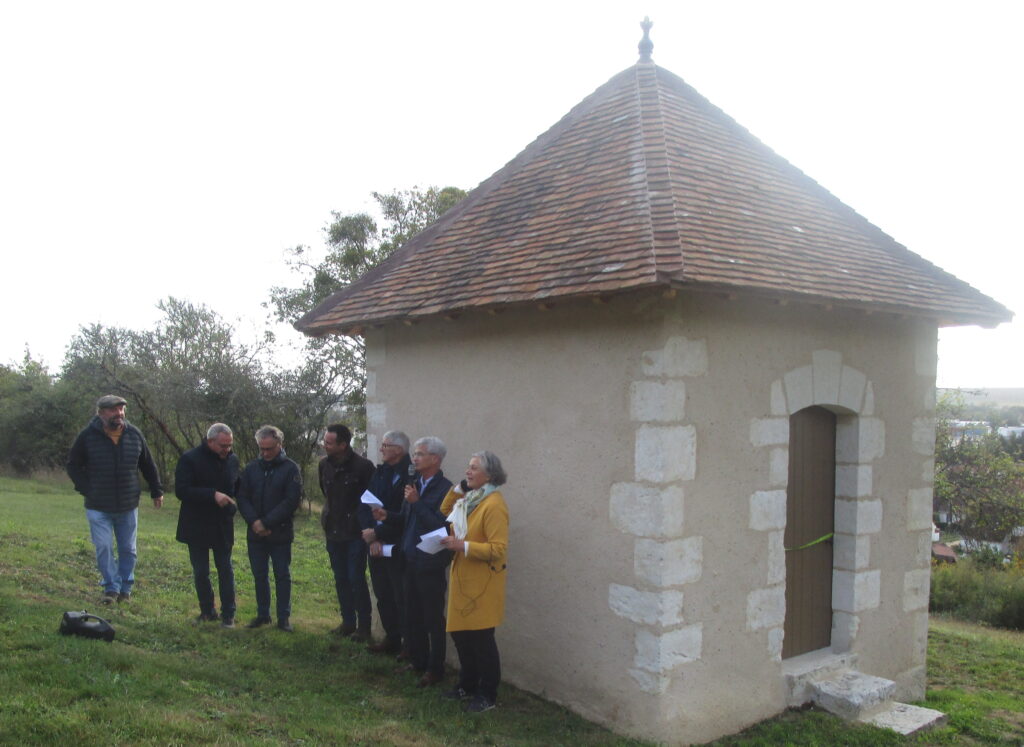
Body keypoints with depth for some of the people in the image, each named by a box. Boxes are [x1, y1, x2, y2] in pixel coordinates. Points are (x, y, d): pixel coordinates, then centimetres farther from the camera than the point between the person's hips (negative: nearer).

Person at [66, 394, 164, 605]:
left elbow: (148, 466, 9)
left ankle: (125, 588, 22)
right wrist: (86, 490, -6)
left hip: (128, 506, 2)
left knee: (128, 549, 9)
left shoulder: (134, 434, -1)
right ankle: (111, 588, 12)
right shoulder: (88, 436, -8)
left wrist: (157, 491, 10)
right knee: (104, 549, -3)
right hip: (98, 507, -2)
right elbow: (73, 466, 3)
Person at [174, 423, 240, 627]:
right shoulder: (190, 459, -12)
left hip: (223, 526, 2)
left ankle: (228, 614, 11)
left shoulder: (232, 460, 1)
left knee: (225, 570, 4)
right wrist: (213, 495, -28)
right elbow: (181, 490, -20)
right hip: (197, 526, -2)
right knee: (200, 572, 8)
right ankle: (207, 611, 23)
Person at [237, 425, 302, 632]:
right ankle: (263, 614, 24)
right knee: (259, 575, 12)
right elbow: (243, 498, 3)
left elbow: (291, 501, -13)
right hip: (255, 534, 4)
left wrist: (267, 523, -16)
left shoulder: (291, 469, -6)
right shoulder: (251, 468, 6)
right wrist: (254, 521, -13)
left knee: (282, 575, 5)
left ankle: (284, 617, 14)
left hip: (280, 534, -4)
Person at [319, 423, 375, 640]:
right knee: (341, 579, 13)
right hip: (333, 532, 6)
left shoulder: (363, 466, -16)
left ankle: (364, 625, 10)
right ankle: (348, 621, 25)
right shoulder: (325, 464, 3)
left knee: (356, 579, -2)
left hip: (355, 533, -6)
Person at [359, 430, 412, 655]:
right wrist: (372, 538, -6)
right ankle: (391, 639, 29)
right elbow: (365, 506, 6)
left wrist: (377, 533, -14)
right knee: (383, 596, 16)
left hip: (397, 549, -8)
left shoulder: (410, 475, -15)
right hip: (376, 546, 8)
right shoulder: (380, 472, 10)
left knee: (402, 599, -1)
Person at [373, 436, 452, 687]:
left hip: (430, 564, -7)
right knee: (412, 616, 17)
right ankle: (417, 661, 31)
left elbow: (440, 526, -25)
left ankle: (435, 669, 18)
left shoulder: (445, 489, -16)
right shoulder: (414, 485, 8)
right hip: (409, 560, 8)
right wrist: (387, 516, -3)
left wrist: (416, 503, -25)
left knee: (433, 619, 6)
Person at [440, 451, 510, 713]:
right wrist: (459, 488, 5)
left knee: (481, 640, 2)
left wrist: (462, 545, -26)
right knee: (459, 634, 15)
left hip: (482, 583, -8)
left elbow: (498, 549, -23)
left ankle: (488, 695, 17)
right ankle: (468, 684, 32)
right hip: (463, 578, 8)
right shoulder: (470, 499, 7)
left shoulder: (493, 505, -19)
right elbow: (445, 512, 19)